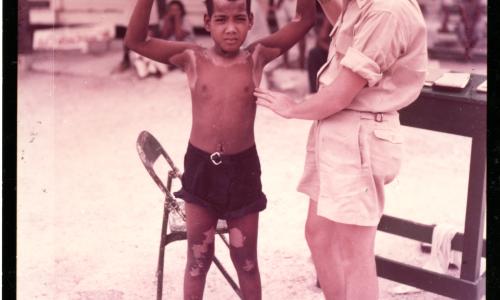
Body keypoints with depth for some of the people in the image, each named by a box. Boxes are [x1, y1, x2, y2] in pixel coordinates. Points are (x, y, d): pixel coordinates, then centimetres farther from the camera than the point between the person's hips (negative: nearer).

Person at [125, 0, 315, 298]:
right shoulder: (192, 58, -6)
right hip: (201, 166, 0)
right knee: (198, 259, 14)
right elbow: (136, 41, -10)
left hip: (243, 167, 0)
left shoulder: (257, 56, -5)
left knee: (246, 260, 14)